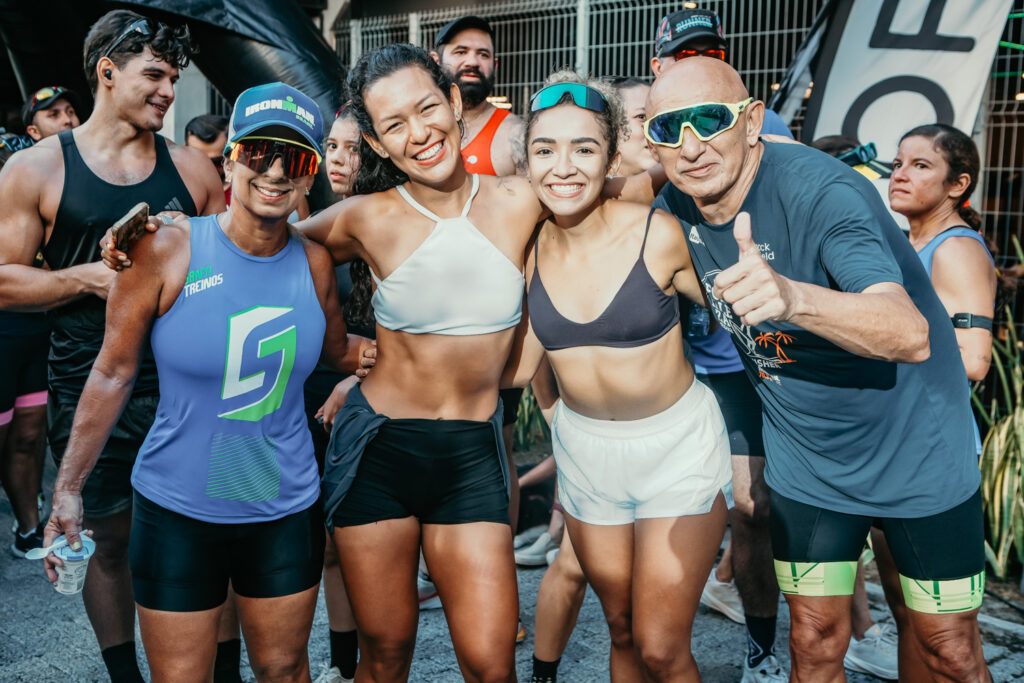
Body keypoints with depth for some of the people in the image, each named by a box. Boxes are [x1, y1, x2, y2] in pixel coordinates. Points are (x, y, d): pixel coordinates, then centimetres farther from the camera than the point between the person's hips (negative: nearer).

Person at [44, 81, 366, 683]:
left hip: (286, 509, 3)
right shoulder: (167, 251, -13)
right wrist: (69, 488, -4)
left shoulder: (314, 263, -3)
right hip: (177, 513, -2)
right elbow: (112, 374, -6)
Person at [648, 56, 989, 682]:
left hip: (917, 452, -4)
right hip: (805, 464, 4)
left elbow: (910, 335, -43)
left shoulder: (820, 190, -28)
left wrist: (792, 297, -58)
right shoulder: (677, 208, -9)